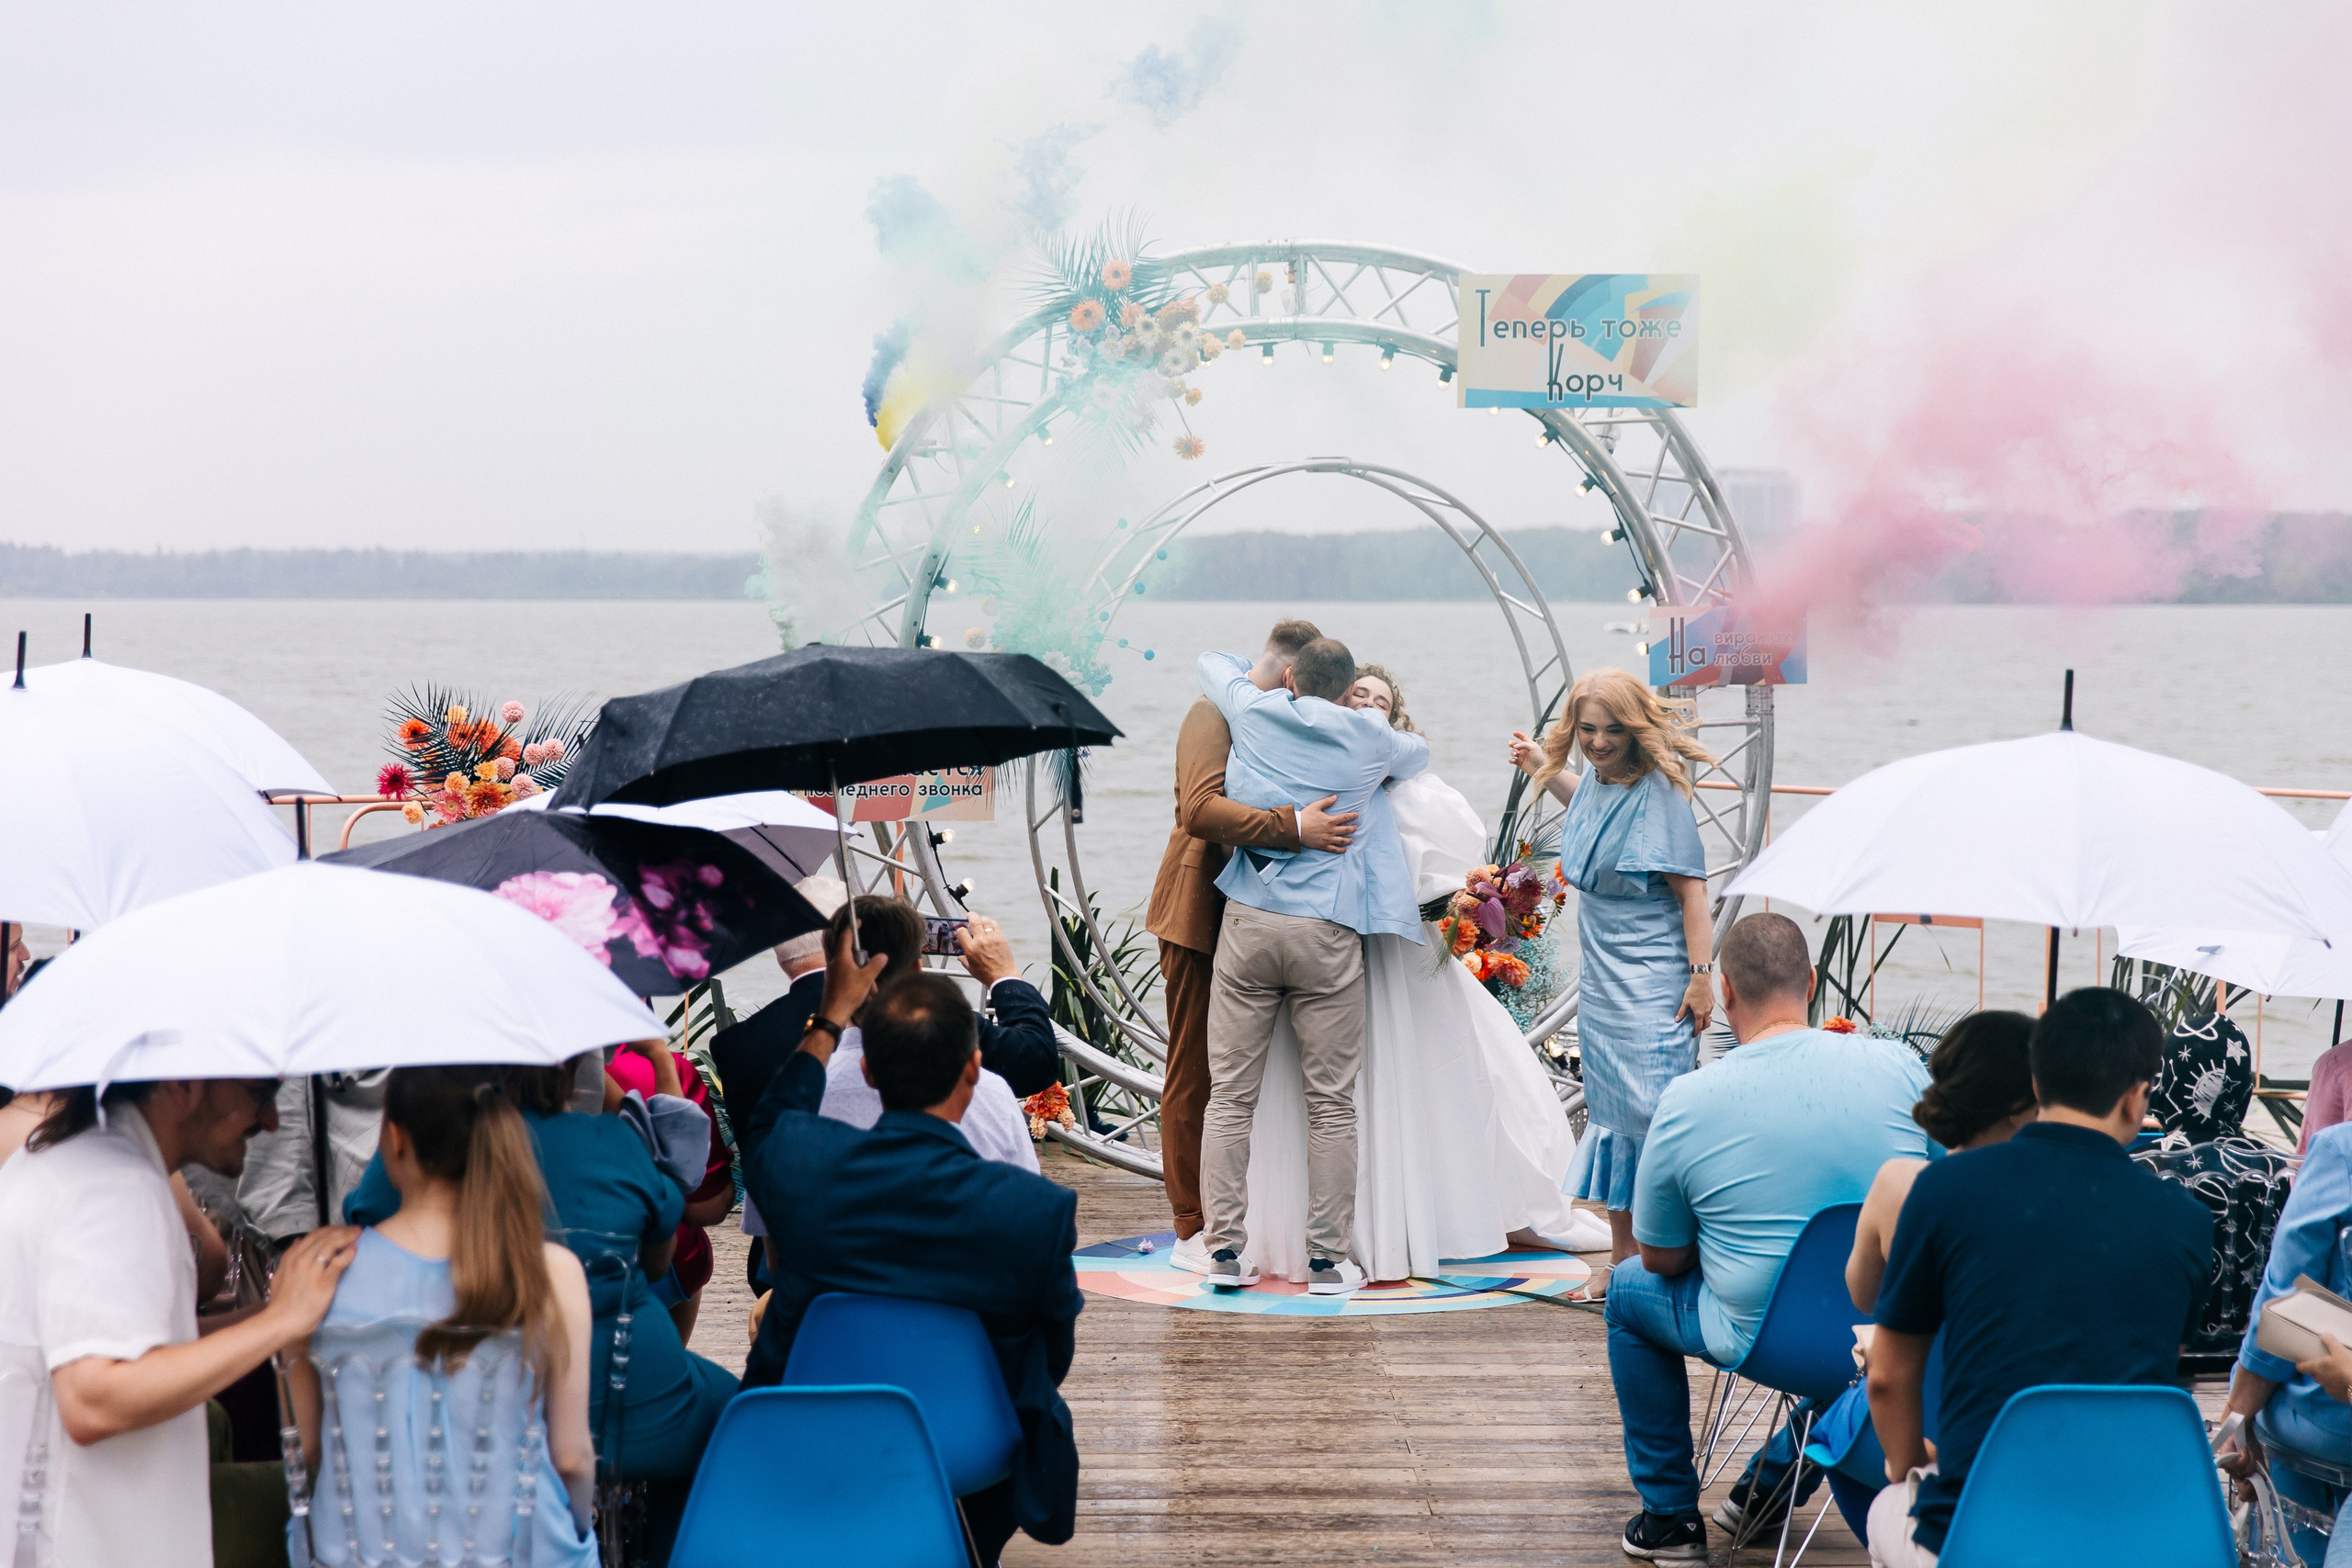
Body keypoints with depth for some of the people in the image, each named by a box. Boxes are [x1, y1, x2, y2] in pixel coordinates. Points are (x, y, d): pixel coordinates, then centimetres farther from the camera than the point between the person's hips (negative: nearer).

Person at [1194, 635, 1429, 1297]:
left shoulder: (1254, 710, 6)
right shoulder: (1371, 738, 5)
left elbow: (1212, 662, 28)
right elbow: (1419, 752, 28)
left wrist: (1266, 672, 45)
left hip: (1247, 920, 1)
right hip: (1328, 929, -1)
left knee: (1230, 1094, 5)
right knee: (1332, 1102, 3)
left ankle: (1226, 1250, 4)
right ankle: (1328, 1259, 5)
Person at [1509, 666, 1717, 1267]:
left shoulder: (1658, 793, -16)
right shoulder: (1595, 779, 6)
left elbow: (1691, 888, -17)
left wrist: (1701, 974, -20)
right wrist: (1543, 769, 30)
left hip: (1654, 984, -8)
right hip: (1601, 980, 8)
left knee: (1653, 1110, -10)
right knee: (1611, 1111, 12)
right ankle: (1622, 1256, 21)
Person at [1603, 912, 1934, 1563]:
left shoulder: (1687, 1101, -14)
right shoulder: (1899, 1067, -8)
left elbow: (1661, 1259, -2)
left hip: (1763, 1340, -3)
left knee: (1627, 1289, 25)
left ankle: (1670, 1516, 29)